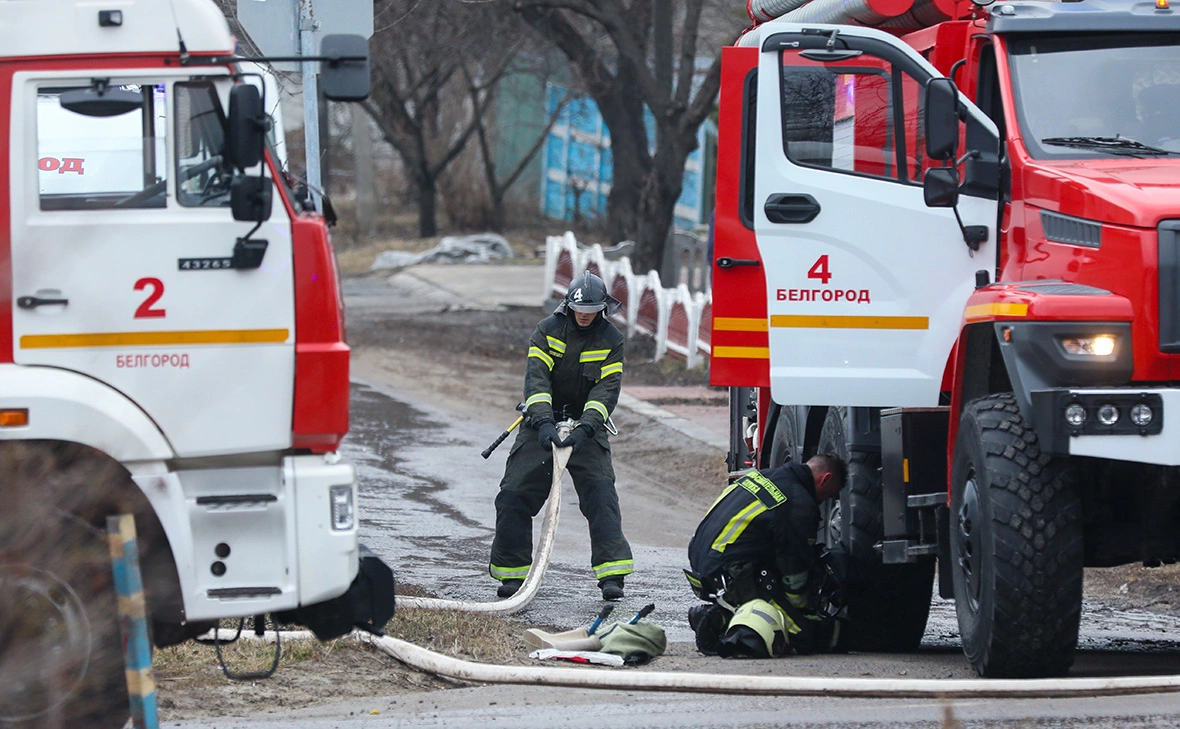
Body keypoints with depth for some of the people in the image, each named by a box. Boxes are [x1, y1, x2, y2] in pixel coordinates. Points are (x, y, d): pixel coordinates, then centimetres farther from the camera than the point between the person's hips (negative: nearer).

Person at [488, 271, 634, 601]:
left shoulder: (611, 340, -4)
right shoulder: (548, 330, -6)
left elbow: (607, 389, -13)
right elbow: (536, 376, -17)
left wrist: (584, 429, -29)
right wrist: (544, 422, -32)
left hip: (587, 427, 0)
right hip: (542, 421, 0)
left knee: (601, 496, -16)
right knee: (515, 495, -6)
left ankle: (612, 574, -19)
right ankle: (511, 571, 7)